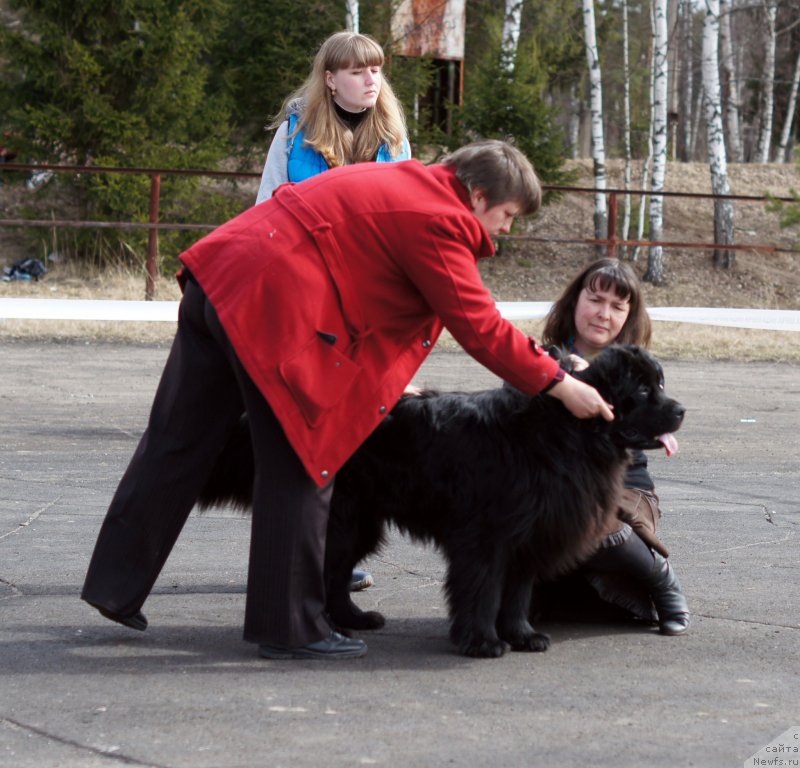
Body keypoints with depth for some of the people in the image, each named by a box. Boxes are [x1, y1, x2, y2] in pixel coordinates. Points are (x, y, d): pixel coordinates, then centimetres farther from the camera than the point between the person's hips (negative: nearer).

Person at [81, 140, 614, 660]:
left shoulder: (405, 182, 23)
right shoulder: (439, 221, -7)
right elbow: (480, 328, -10)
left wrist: (384, 380, 27)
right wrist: (559, 385, -5)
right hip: (275, 304, -10)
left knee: (177, 443, 13)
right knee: (301, 470, -1)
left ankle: (116, 587, 20)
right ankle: (291, 630, 5)